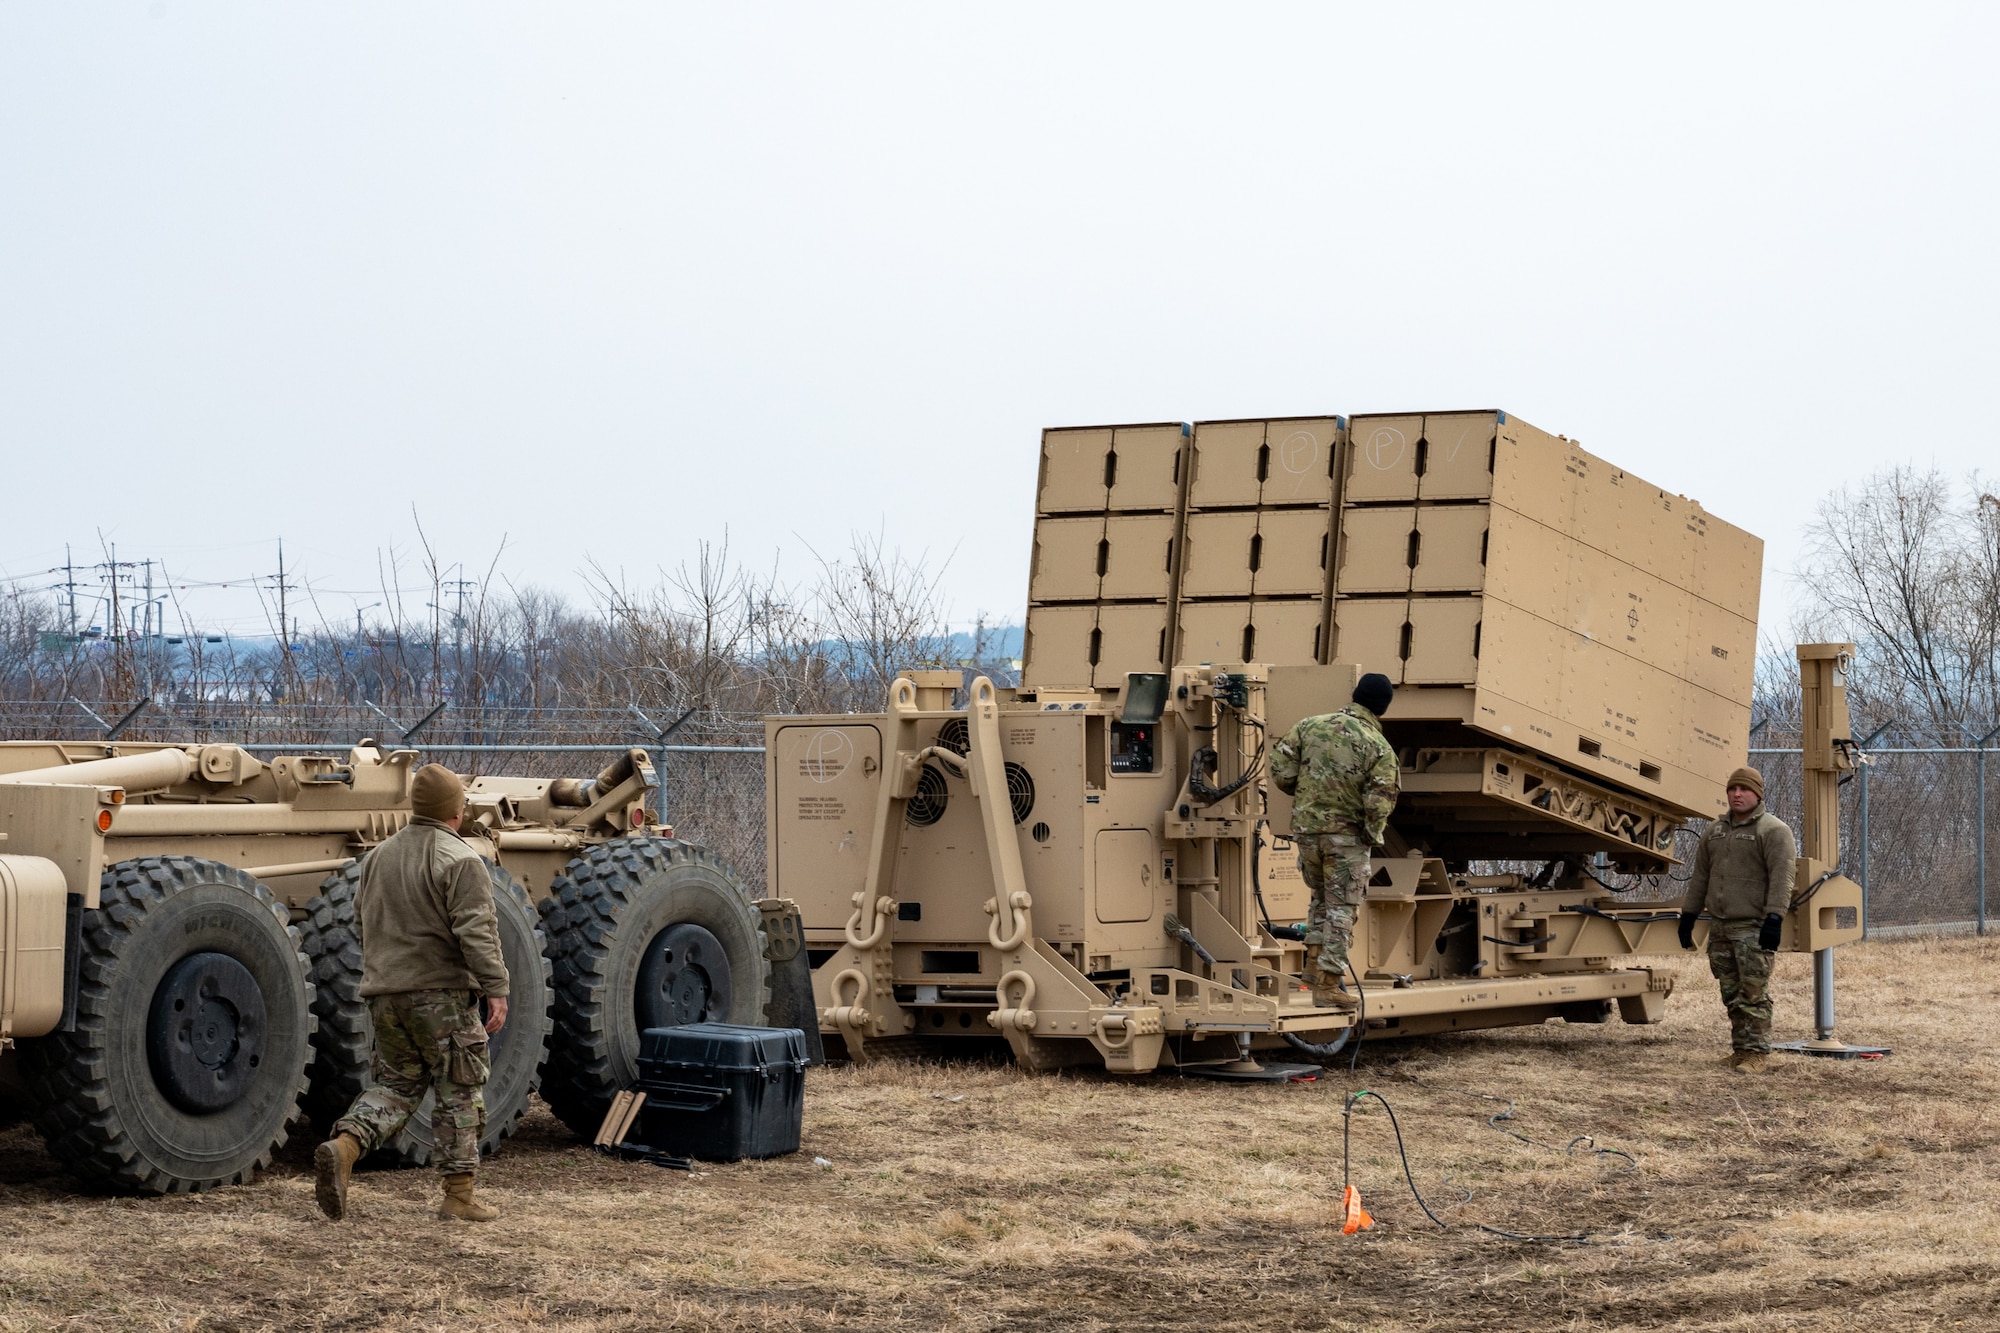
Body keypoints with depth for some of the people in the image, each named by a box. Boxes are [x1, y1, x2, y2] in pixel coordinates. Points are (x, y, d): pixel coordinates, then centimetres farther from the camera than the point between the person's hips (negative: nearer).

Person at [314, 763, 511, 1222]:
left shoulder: (378, 857, 13)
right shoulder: (459, 861, -10)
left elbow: (361, 925, 22)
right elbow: (476, 932, -19)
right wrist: (497, 989, -19)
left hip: (385, 994, 6)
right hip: (441, 993, -6)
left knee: (397, 1084, 15)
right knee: (460, 1092, 4)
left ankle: (343, 1147, -9)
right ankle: (458, 1195, 5)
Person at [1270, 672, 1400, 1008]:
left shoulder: (1310, 726, -1)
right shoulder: (1379, 748, -11)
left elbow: (1281, 769, -3)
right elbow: (1378, 804, -16)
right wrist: (1373, 834, 3)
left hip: (1306, 829, 4)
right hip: (1347, 835, -4)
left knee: (1320, 897, 25)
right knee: (1340, 908, 4)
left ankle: (1314, 964, 20)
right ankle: (1327, 985, 3)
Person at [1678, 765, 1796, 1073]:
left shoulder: (1773, 830, -4)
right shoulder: (1714, 831, 18)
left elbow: (1781, 879, -13)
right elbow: (1700, 877, 23)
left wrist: (1774, 918, -21)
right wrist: (1688, 917, 20)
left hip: (1753, 928, -7)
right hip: (1719, 926, 7)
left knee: (1754, 993, -9)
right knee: (1731, 993, 8)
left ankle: (1755, 1052, -7)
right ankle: (1740, 1048, 14)